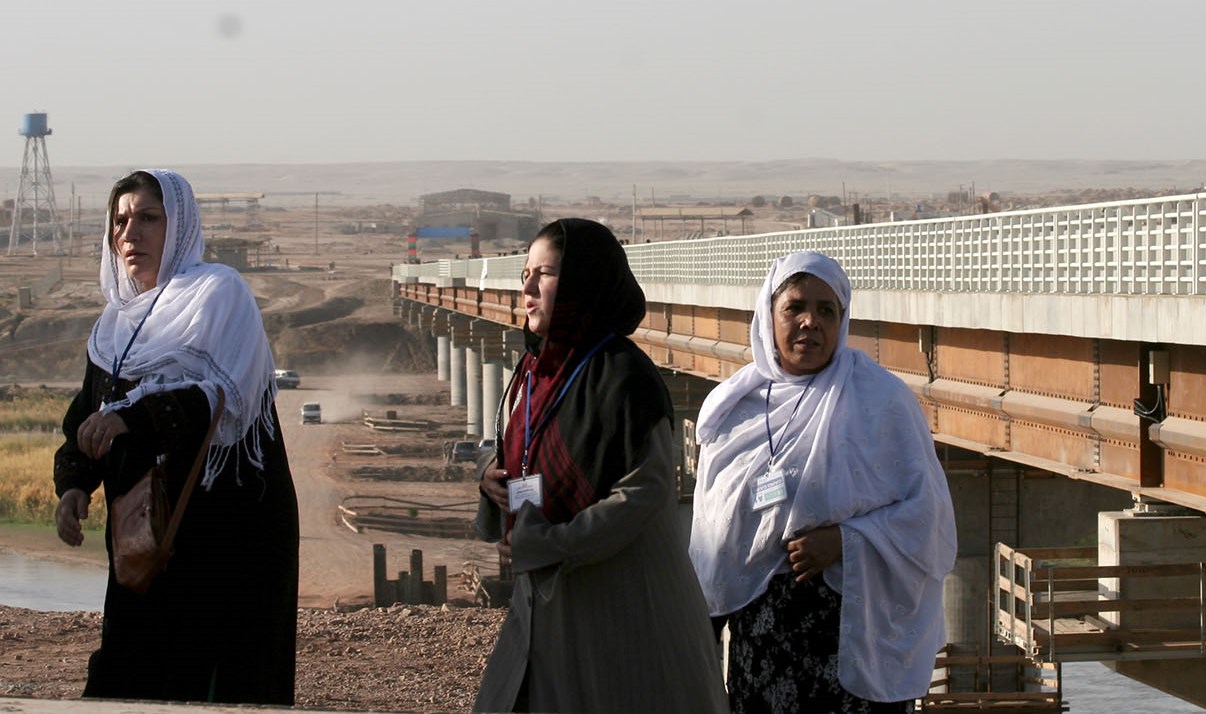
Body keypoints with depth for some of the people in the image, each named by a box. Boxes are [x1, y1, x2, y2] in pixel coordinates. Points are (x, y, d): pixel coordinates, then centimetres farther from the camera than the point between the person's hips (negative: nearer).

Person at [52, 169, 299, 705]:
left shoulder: (218, 293, -5)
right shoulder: (117, 319, 16)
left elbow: (222, 394, -19)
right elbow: (86, 417, 14)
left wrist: (132, 416, -33)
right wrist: (73, 485, -6)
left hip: (225, 533, -6)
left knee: (213, 683, -9)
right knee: (129, 677, 4)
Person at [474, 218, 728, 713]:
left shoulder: (622, 376, -17)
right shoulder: (533, 371, 8)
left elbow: (646, 490, -21)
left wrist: (546, 546, -20)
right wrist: (492, 473, 0)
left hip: (619, 600, -8)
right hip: (547, 599, 8)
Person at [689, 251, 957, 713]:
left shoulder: (881, 398, -4)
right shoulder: (733, 406, 7)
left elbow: (926, 508, -5)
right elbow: (709, 528, 16)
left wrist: (844, 540, -18)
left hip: (855, 619, -3)